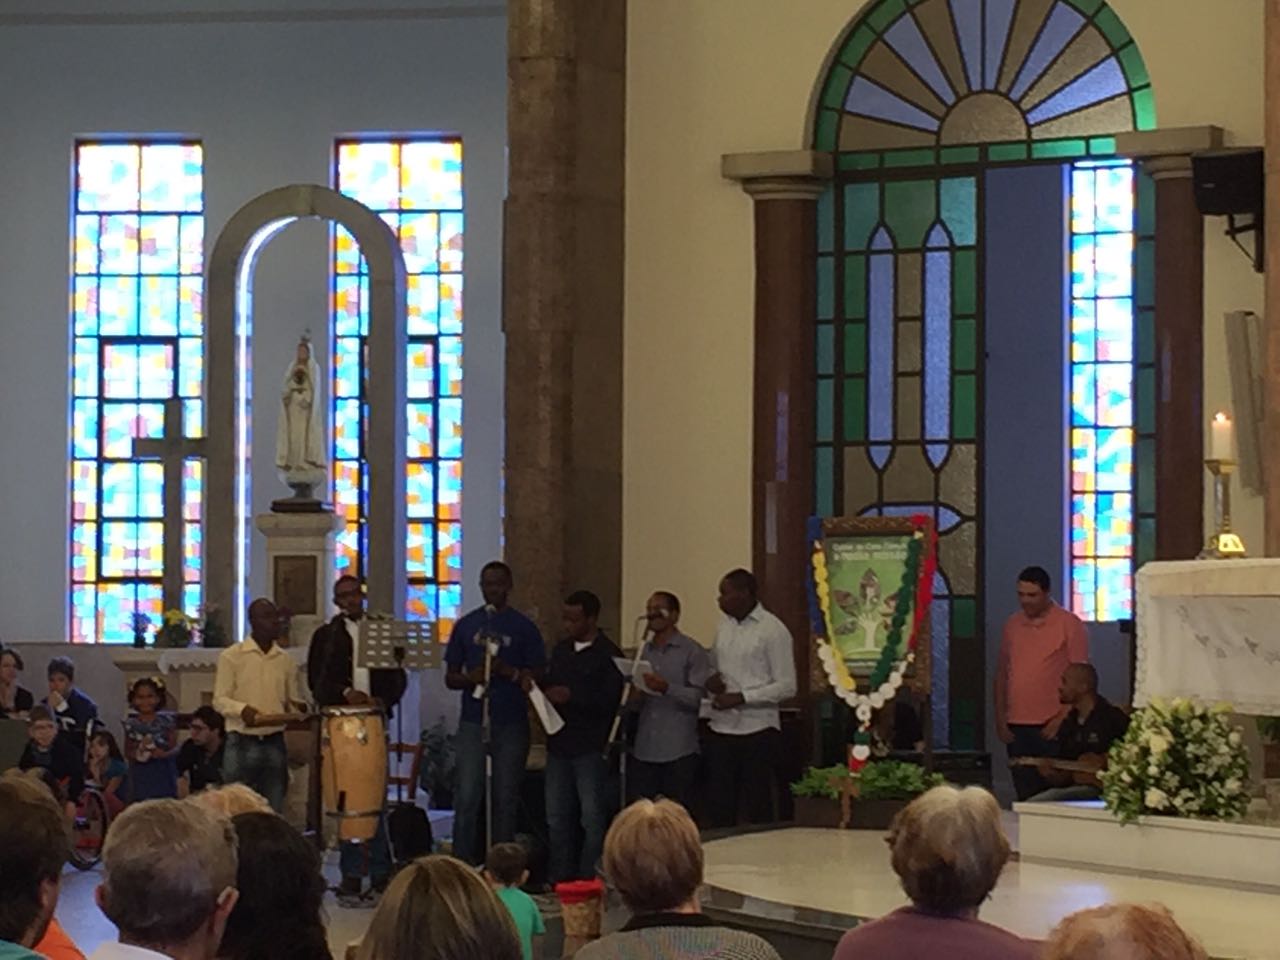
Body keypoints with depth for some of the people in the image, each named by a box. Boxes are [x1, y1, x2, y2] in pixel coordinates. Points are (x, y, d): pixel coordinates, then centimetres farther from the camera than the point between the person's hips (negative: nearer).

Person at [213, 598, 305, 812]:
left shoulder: (286, 660, 10)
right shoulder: (231, 656, -2)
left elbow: (292, 698, 15)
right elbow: (220, 700, -5)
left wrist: (297, 707, -9)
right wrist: (242, 709, -25)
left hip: (275, 743, 4)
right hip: (241, 744, -4)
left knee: (274, 811, 6)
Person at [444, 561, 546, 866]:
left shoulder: (524, 628, 4)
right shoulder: (466, 625, 10)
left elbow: (537, 675, 0)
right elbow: (450, 677, 11)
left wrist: (508, 671, -17)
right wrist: (471, 678, -10)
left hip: (511, 723, -1)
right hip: (473, 722, 1)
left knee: (505, 798, 2)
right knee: (467, 797, -5)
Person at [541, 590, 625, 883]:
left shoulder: (609, 655, -7)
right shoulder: (561, 650, 14)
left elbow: (610, 701, -15)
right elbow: (549, 685, 20)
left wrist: (571, 696, -21)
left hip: (590, 748, -7)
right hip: (559, 744, 7)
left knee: (592, 817, -2)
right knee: (557, 816, 11)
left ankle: (589, 879, 2)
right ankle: (560, 878, 19)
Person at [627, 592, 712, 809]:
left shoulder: (692, 652, -1)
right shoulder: (643, 651, 17)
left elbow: (699, 697, -11)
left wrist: (667, 688, -24)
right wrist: (634, 698, -1)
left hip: (678, 752, -5)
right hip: (644, 750, 5)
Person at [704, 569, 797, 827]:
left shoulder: (772, 630, -8)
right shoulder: (723, 626, 11)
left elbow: (786, 687, -11)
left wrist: (741, 697, -17)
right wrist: (711, 682, -1)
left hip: (758, 729, -6)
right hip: (722, 728, 6)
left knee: (758, 808, 1)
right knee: (718, 806, 6)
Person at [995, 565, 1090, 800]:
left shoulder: (1069, 624, -2)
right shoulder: (1012, 625, 13)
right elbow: (1002, 673, 16)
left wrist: (1062, 719, -12)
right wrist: (1000, 719, 8)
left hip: (1050, 727, -4)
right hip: (1016, 727, 5)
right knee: (1024, 796, 6)